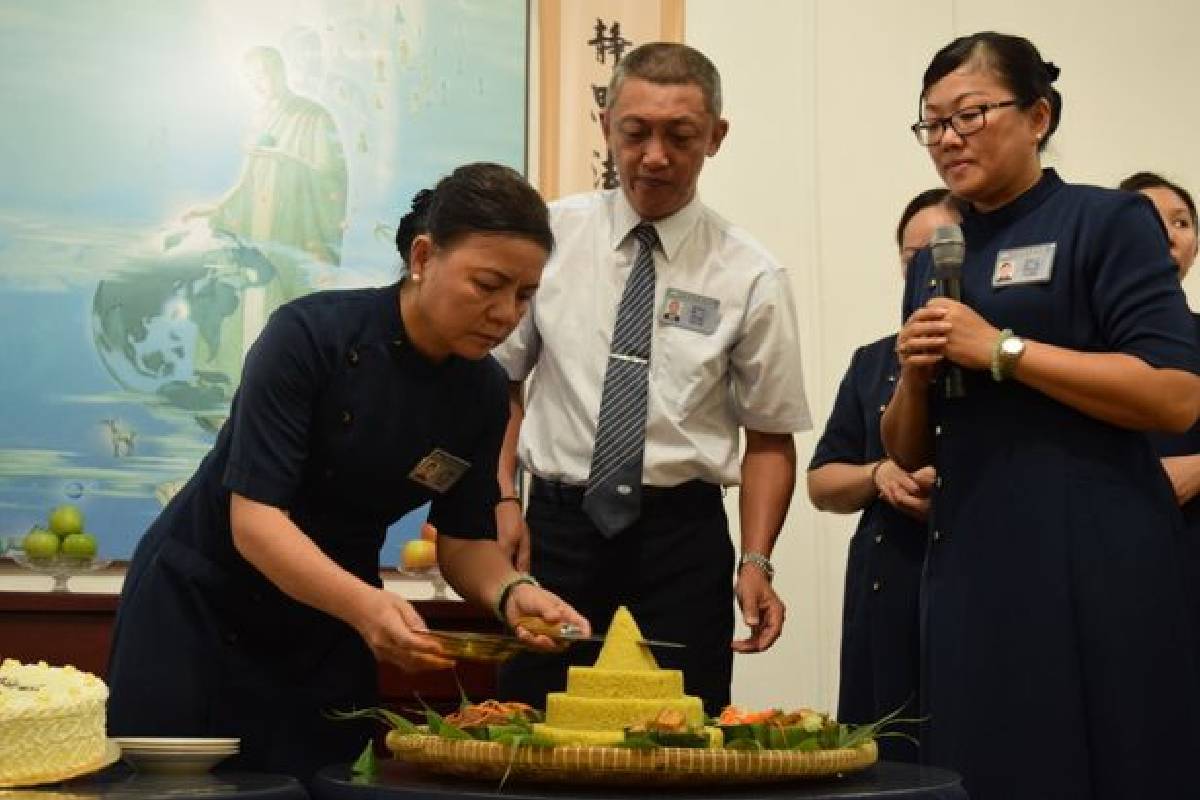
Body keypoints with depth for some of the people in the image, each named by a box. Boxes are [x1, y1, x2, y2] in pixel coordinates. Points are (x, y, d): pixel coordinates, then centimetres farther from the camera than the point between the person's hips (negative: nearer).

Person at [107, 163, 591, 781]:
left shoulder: (484, 393, -7)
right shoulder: (310, 334, -23)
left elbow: (463, 540, -1)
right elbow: (254, 518, -29)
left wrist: (511, 591, -23)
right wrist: (364, 603, -45)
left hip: (327, 631, 4)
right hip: (197, 600, -4)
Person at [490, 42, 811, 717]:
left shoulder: (751, 275, 0)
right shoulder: (552, 234, 3)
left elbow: (770, 432, 2)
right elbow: (501, 375, 8)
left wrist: (757, 562, -9)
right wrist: (501, 497, -4)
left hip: (683, 537, 0)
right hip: (557, 525, 1)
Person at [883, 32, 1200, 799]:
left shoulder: (1108, 222, -2)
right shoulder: (935, 262, 16)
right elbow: (909, 452, 18)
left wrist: (1001, 348, -15)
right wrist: (913, 376, -3)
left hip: (1093, 565, -5)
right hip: (972, 569, 6)